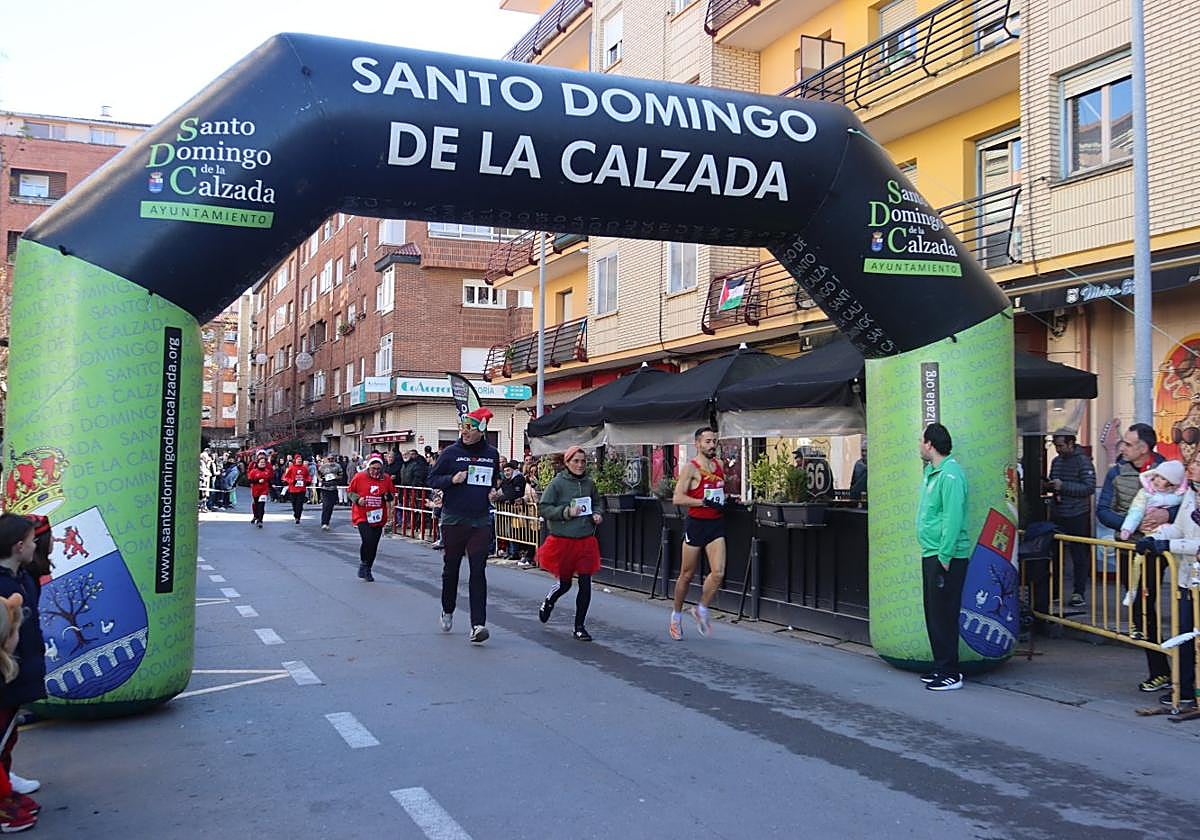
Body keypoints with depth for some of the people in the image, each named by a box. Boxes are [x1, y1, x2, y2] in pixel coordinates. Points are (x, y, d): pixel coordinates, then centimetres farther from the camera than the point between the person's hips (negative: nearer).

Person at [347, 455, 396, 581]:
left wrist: (389, 497, -9)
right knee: (368, 540, -20)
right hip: (362, 516, -3)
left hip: (378, 517, 3)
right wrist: (357, 499, -13)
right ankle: (364, 564, 4)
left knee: (374, 545, 8)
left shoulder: (386, 479, 1)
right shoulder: (359, 477, -6)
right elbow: (349, 492, 5)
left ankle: (367, 570, 25)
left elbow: (392, 494, 13)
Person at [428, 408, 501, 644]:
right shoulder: (451, 452, -3)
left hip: (481, 521, 1)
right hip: (453, 520, -1)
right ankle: (448, 611, 36)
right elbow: (432, 479, 1)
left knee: (478, 572, -6)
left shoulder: (492, 454, 5)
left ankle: (478, 625, -8)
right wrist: (452, 479, -17)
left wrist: (495, 492, 2)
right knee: (451, 568, 13)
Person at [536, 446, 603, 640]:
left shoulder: (590, 483, 5)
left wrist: (596, 515, 1)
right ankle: (549, 602, 44)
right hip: (562, 540, -3)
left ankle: (580, 626, 14)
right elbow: (543, 508, -10)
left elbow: (596, 503, 22)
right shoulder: (557, 484, -9)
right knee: (564, 583, 10)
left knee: (585, 584, 0)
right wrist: (566, 512, -19)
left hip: (586, 540, 3)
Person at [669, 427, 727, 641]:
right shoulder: (690, 467, -9)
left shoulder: (719, 465, 11)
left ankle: (701, 610, 14)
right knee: (687, 575, 7)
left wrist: (725, 500, 9)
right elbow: (678, 498, -18)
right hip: (696, 524, -5)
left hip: (716, 524, 5)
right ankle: (676, 615, 26)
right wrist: (705, 502, -22)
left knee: (718, 573, -9)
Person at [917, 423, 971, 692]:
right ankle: (941, 667, 24)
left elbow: (953, 518, -22)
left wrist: (944, 557, -22)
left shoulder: (950, 474, -16)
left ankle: (950, 674, 3)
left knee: (944, 615, -4)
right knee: (934, 614, 15)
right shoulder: (932, 471, 15)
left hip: (946, 557, -10)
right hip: (931, 554, 10)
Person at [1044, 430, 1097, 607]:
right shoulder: (1056, 461, 13)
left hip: (1077, 517, -6)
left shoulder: (1083, 461, -8)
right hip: (1057, 515, 6)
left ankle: (1079, 592, 7)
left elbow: (1090, 488, -17)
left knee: (1079, 555, 1)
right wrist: (1048, 486, 2)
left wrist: (1063, 486, -22)